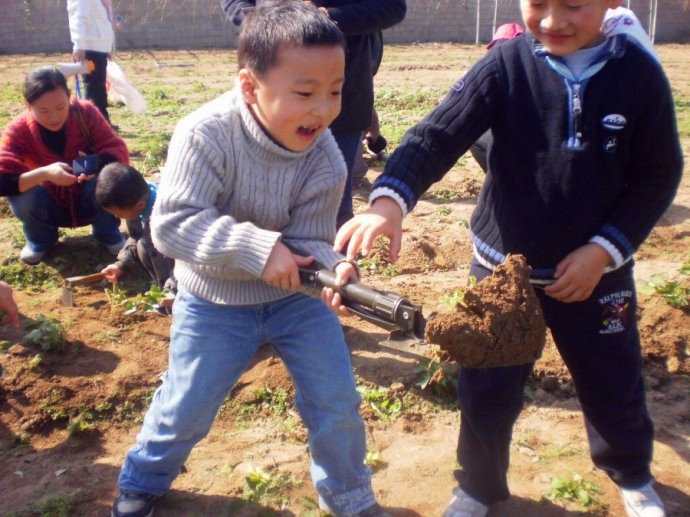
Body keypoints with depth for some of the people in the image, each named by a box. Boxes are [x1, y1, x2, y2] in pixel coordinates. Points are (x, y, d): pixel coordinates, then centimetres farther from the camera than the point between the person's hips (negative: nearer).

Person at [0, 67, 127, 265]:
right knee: (22, 196, -30)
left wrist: (96, 163, -45)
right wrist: (44, 173, -45)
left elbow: (119, 151, -22)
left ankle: (107, 233, 0)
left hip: (89, 202, 0)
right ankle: (40, 240, 5)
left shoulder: (86, 113, -19)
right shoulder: (17, 130, -20)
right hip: (51, 207, 0)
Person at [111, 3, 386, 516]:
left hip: (295, 295, 2)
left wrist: (329, 266, -38)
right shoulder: (206, 134, -27)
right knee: (187, 409, 10)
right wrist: (258, 248, -39)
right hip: (215, 301, -2)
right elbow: (171, 223, -30)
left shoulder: (326, 160, -18)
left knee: (338, 404, 4)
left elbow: (307, 241, -15)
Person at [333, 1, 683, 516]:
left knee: (615, 386, 18)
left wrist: (604, 249, -14)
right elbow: (438, 134, -22)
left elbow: (658, 176, -3)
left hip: (595, 270, 1)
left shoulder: (639, 74, -10)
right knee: (486, 392, 9)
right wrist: (390, 200, -40)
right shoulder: (506, 65, -13)